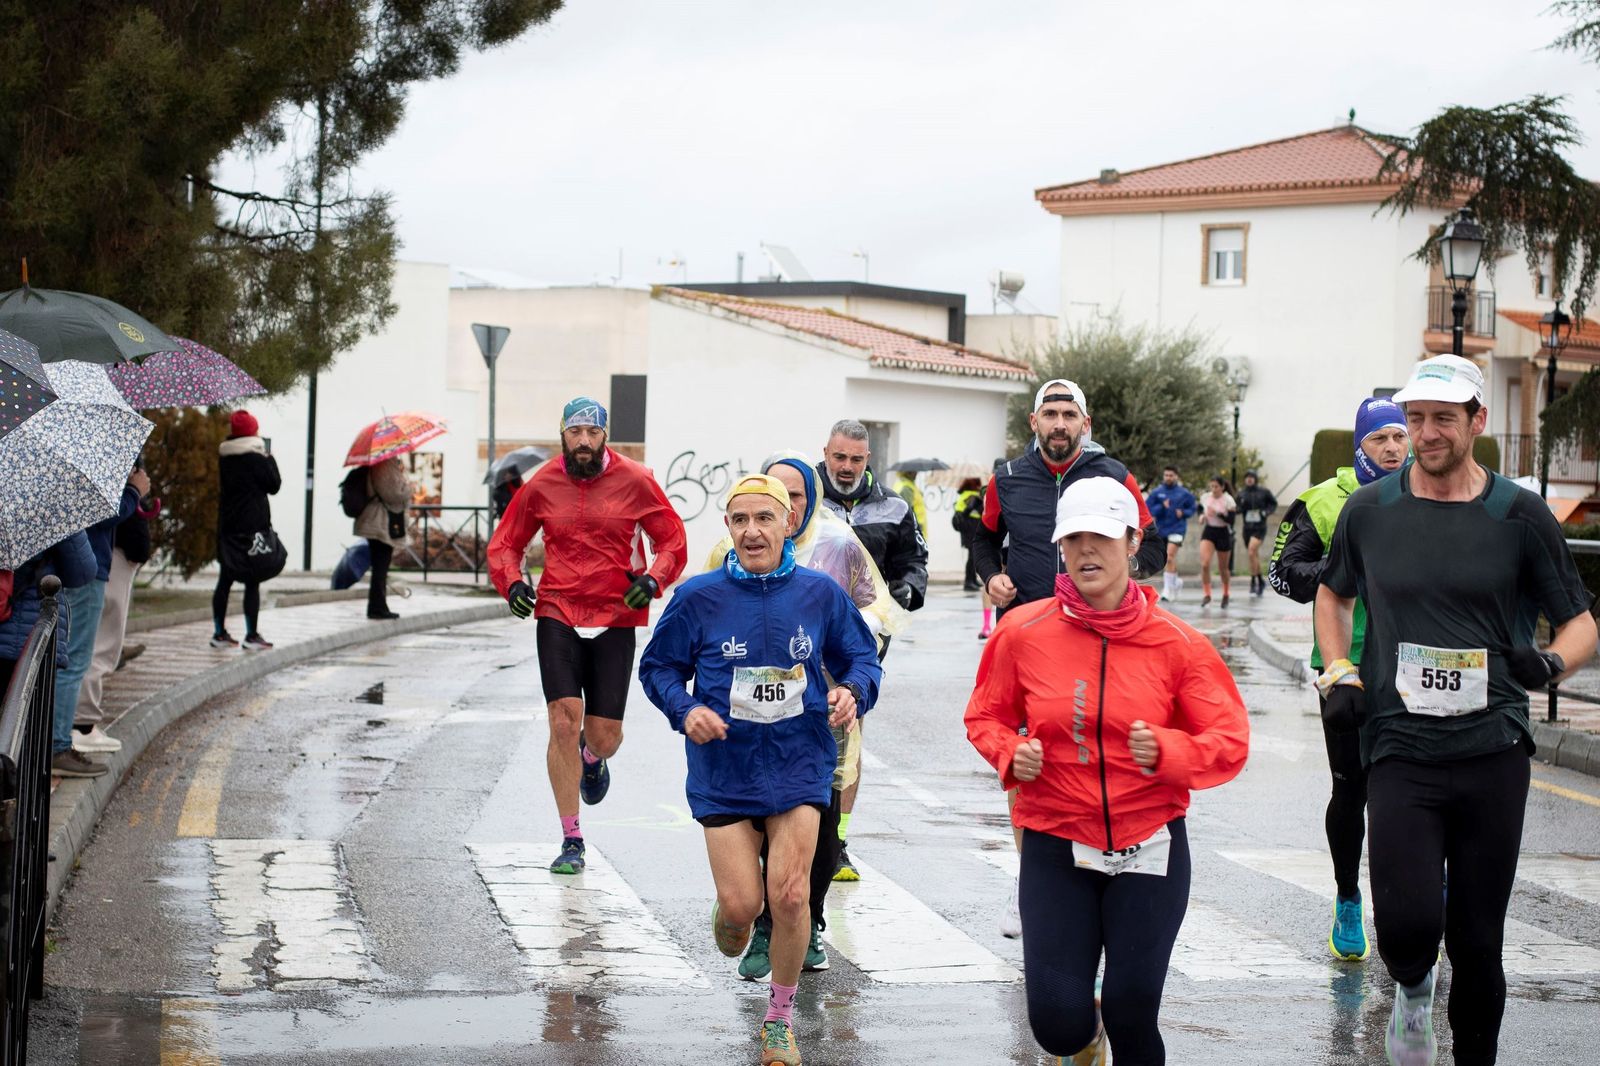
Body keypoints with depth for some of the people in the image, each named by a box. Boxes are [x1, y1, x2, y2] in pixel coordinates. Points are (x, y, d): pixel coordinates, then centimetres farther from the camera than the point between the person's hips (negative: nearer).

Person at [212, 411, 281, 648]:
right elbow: (274, 485, -5)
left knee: (225, 580, 11)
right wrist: (270, 460, 10)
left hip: (227, 524, 6)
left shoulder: (225, 457, 6)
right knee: (252, 582, -3)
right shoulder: (256, 458, -11)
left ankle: (219, 633, 13)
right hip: (253, 525, -6)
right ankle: (252, 636, -4)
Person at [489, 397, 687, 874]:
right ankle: (571, 840, -1)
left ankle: (593, 758, 41)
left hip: (615, 619, 0)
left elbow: (672, 540, 5)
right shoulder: (541, 485, 2)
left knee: (604, 735, -1)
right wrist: (512, 583, -5)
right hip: (557, 615, 0)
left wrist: (652, 580, -13)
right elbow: (505, 543, 15)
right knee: (564, 722, -12)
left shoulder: (634, 481, -2)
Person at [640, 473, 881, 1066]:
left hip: (799, 766, 0)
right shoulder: (698, 597, -6)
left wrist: (852, 691, -13)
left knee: (789, 897, -7)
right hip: (725, 770, 0)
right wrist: (684, 710, -15)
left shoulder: (820, 594, -3)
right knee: (741, 903, -3)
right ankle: (730, 915, 39)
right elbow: (659, 666, 4)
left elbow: (860, 657, 9)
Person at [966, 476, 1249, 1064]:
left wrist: (1166, 751, -23)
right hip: (1055, 846, 0)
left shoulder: (1175, 642, -5)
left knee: (1131, 1012, -3)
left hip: (1149, 846, 0)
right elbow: (986, 717, 10)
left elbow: (1230, 742, -4)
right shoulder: (1023, 632, -4)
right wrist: (1012, 753, -11)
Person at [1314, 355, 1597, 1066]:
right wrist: (1339, 674, 8)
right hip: (1399, 748, 0)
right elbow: (1332, 594, 24)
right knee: (1406, 922, -16)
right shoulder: (1369, 511, 6)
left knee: (1477, 940, 5)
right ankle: (1413, 990, 18)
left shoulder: (1520, 516, 2)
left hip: (1494, 749, 0)